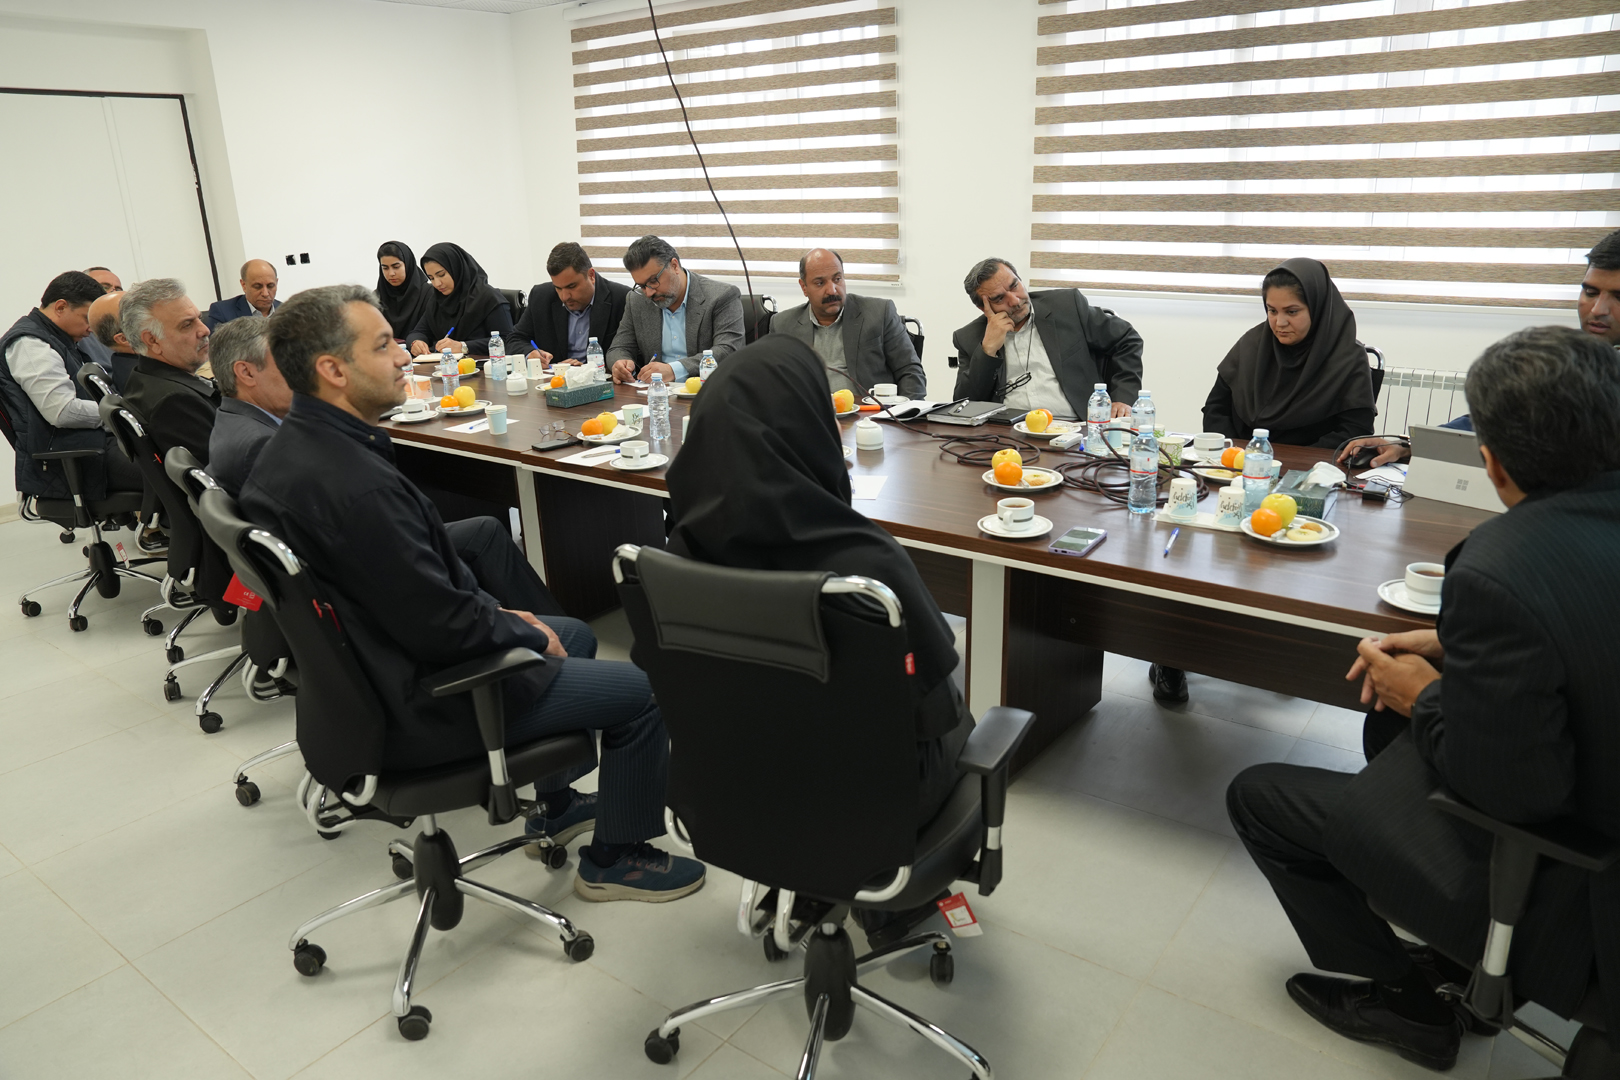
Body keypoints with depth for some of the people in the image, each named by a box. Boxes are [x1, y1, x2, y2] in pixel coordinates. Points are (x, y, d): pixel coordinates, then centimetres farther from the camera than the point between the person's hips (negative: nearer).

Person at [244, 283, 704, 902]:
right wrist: (528, 634, -10)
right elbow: (440, 626, -28)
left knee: (575, 634, 27)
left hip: (373, 666, 10)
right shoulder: (354, 484, -32)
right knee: (641, 691, -1)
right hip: (418, 709, -10)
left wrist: (497, 612, 6)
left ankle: (558, 805, 41)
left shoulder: (292, 446, 1)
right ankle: (614, 860, 19)